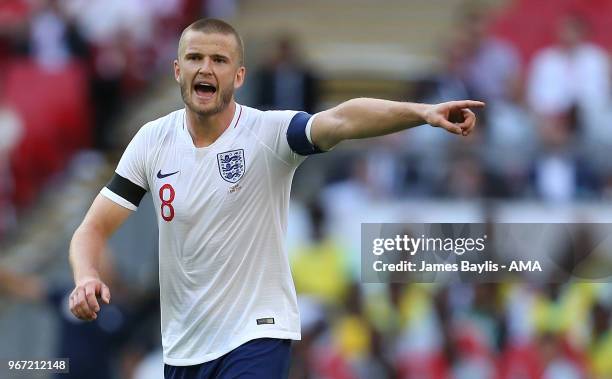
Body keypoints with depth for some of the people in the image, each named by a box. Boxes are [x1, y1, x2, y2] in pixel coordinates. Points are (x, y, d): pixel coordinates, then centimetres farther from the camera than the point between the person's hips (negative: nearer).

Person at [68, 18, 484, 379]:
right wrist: (86, 277, -21)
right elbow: (95, 228, 1)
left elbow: (339, 120, -33)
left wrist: (422, 112, -50)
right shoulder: (153, 141, -1)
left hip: (256, 337, -5)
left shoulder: (268, 132, -14)